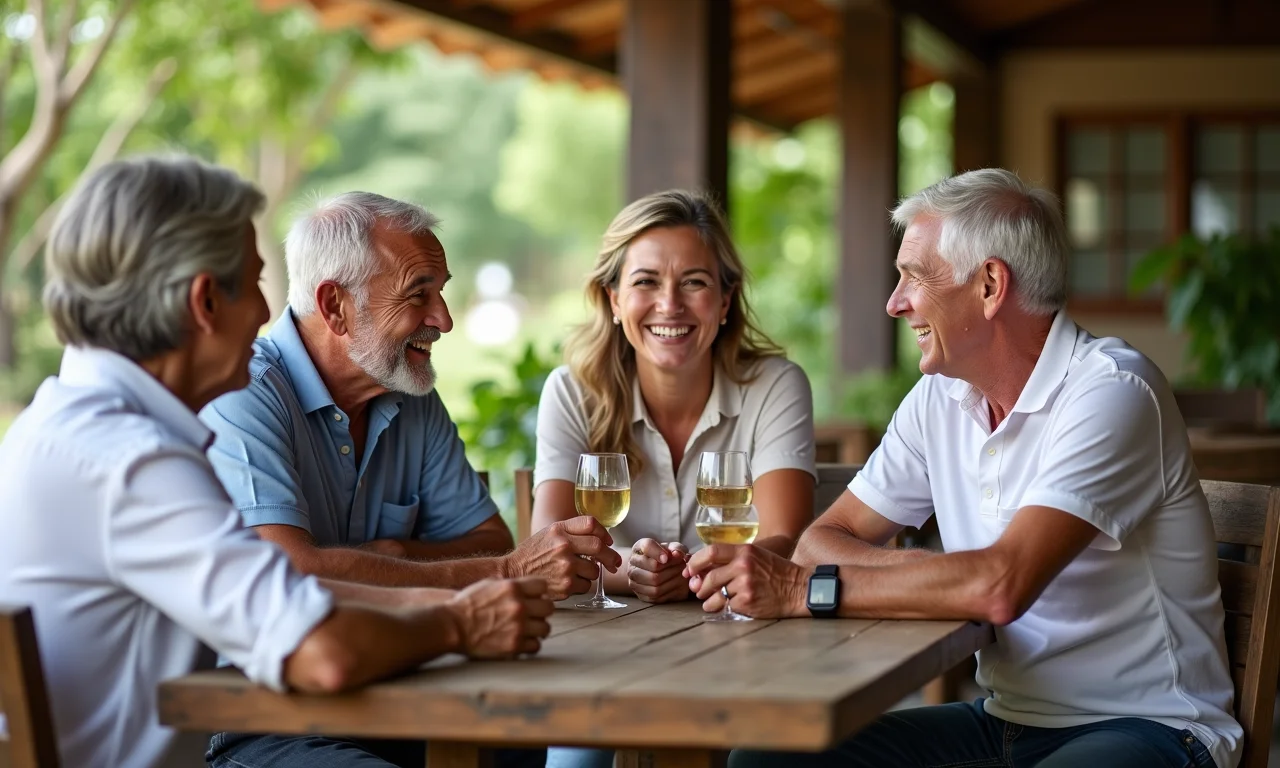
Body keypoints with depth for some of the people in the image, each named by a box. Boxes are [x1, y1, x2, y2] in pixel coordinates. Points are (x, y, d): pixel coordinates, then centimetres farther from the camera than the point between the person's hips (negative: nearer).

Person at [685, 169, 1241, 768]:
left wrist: (801, 589, -24)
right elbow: (822, 539, 6)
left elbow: (1001, 587, -28)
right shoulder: (939, 398, 7)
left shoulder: (1111, 392, -17)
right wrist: (930, 577, -15)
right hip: (1004, 720, 7)